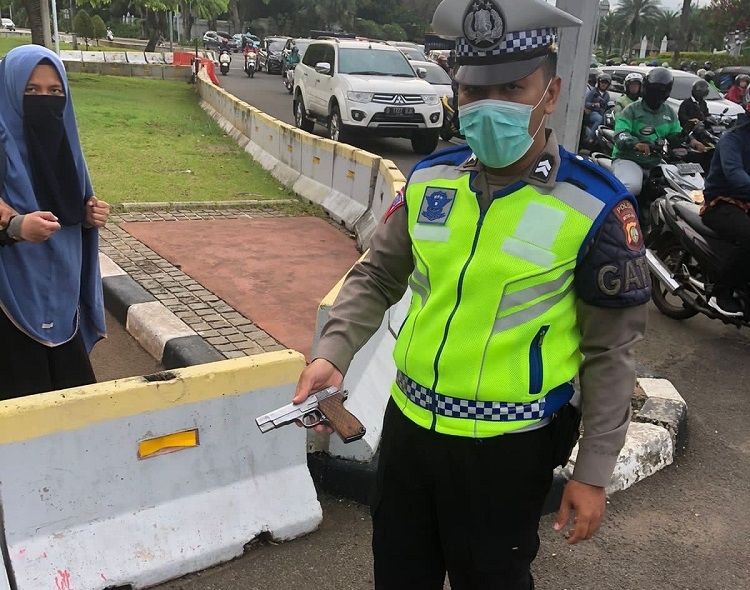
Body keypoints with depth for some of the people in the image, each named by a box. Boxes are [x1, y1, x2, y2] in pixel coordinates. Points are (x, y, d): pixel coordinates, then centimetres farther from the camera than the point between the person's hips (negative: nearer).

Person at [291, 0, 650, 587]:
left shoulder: (596, 207, -14)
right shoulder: (428, 180, -2)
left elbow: (609, 351, -8)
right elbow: (377, 277, 8)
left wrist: (594, 472, -5)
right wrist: (333, 353, -8)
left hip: (508, 447, -4)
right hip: (409, 422, 4)